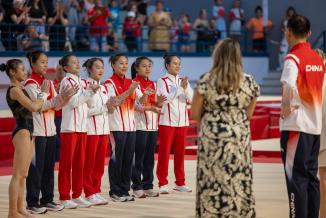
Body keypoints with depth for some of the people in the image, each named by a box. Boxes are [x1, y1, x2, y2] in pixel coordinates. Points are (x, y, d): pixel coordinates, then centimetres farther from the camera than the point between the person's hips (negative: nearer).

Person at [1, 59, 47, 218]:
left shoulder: (20, 89, 17)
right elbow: (34, 107, -19)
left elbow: (35, 107, 14)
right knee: (18, 175, -9)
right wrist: (44, 94, -4)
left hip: (28, 132, 10)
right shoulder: (14, 90, -12)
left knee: (23, 175, 11)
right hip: (22, 132, -10)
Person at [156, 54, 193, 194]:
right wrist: (179, 88, -18)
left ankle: (180, 183, 15)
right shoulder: (162, 81, -3)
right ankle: (163, 183, 4)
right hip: (167, 121, -4)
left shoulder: (183, 81, 10)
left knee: (180, 153, 8)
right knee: (164, 152, -2)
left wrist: (185, 88, -17)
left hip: (182, 121, 4)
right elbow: (165, 99, -13)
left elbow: (192, 99, 1)